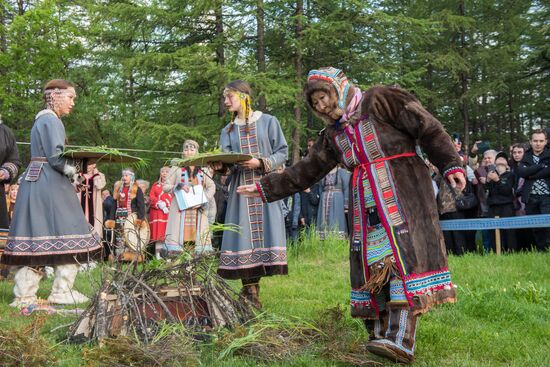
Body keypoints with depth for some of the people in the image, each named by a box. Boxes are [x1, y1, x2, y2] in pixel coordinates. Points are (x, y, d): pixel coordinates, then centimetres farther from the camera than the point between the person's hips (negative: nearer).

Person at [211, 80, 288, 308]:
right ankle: (250, 292, -2)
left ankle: (252, 294, -2)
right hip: (240, 189, 3)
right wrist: (220, 167, -16)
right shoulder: (227, 131, 16)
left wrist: (261, 163, -14)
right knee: (244, 237, -5)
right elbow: (226, 162, 7)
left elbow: (282, 152, 1)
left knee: (263, 233, -7)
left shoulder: (268, 122, 6)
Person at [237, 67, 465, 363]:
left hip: (401, 192, -7)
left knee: (403, 254, -17)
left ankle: (401, 340, -26)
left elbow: (428, 129, -3)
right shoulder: (333, 133, 19)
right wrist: (266, 188, 20)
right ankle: (380, 334, 0)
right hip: (365, 202, 7)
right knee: (371, 264, -2)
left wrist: (450, 164, -12)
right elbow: (307, 170, 23)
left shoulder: (380, 100, 1)